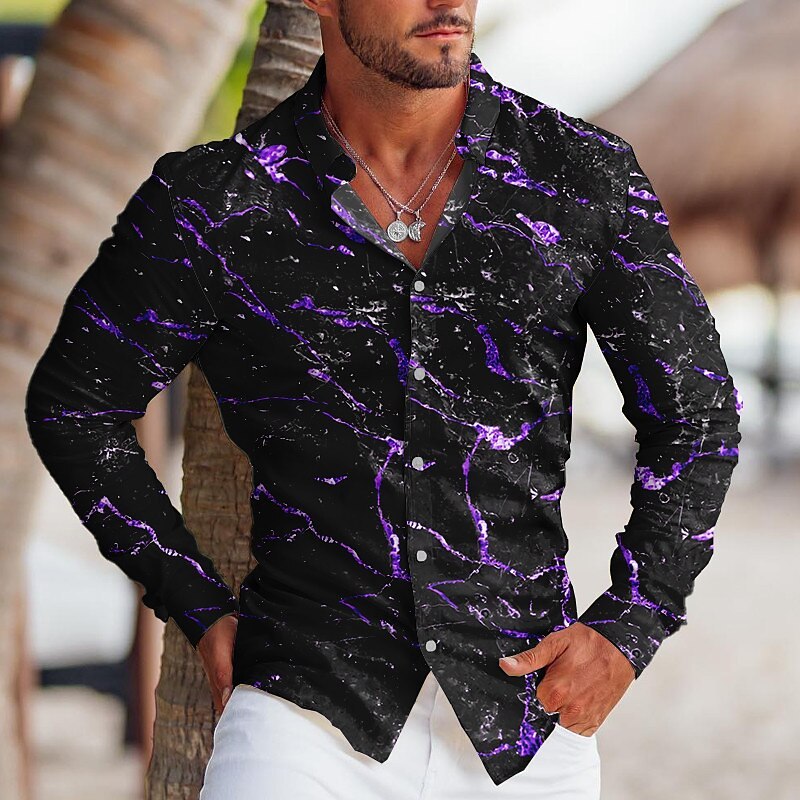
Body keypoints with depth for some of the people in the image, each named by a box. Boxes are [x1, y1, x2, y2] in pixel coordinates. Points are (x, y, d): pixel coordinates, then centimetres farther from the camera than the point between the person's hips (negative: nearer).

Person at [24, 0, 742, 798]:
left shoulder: (584, 176, 1)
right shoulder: (215, 202, -3)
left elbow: (694, 412, 11)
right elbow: (72, 405, 10)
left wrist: (627, 628, 1)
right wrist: (204, 614, 6)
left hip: (523, 719, 2)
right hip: (306, 709, -2)